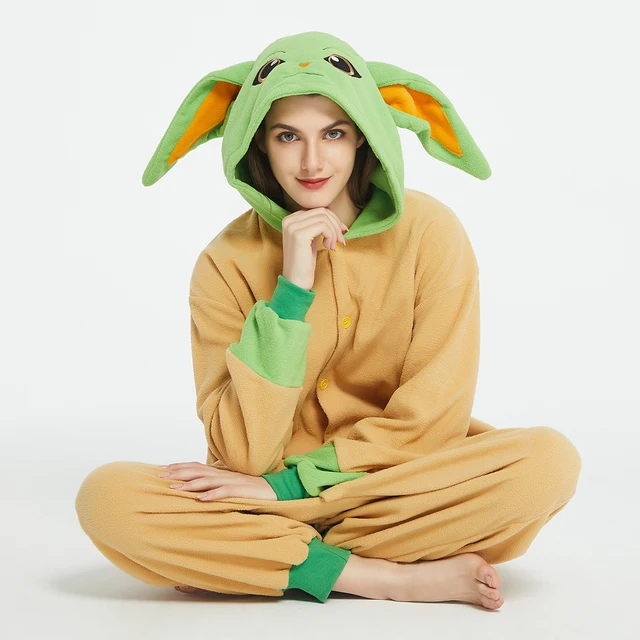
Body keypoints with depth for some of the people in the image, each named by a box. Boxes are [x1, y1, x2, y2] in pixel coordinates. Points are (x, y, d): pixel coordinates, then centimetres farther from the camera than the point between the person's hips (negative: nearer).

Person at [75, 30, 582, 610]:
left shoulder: (429, 231, -10)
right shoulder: (228, 262, -9)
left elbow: (432, 420, -11)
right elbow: (244, 456, -16)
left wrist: (287, 484, -16)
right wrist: (291, 289, -22)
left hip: (406, 487, 1)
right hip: (268, 491, 0)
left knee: (549, 461, -28)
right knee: (107, 498, -24)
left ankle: (233, 562, -19)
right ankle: (397, 577, -22)